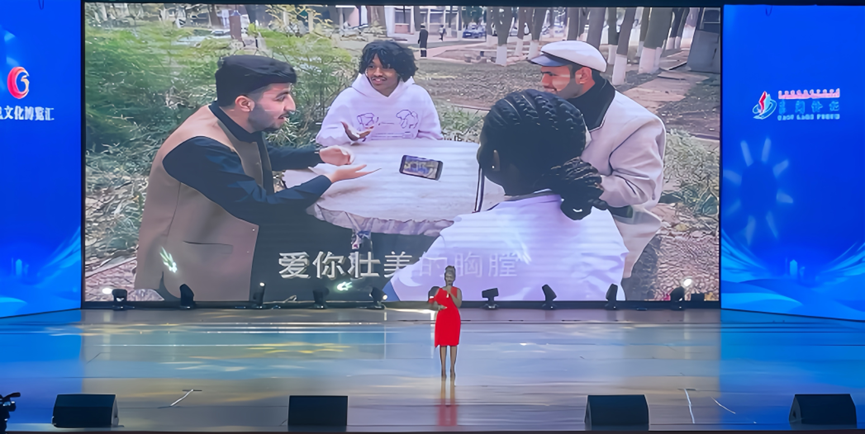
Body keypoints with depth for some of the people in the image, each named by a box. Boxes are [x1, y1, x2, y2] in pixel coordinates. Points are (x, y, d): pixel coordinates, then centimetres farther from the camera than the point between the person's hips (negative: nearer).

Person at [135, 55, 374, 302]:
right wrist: (331, 179, -19)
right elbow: (263, 208, -28)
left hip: (228, 241, 8)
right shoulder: (202, 149, -29)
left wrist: (318, 156, 3)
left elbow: (267, 156, 17)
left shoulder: (235, 124, -4)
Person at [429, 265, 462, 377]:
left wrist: (450, 293, -16)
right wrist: (439, 306, -19)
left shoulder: (457, 291, 3)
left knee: (453, 343, 0)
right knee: (442, 343, -1)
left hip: (453, 319, -1)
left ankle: (452, 369, 4)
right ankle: (443, 369, 1)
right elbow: (434, 303, 3)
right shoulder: (439, 290, 7)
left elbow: (458, 304, -10)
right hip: (442, 318, 1)